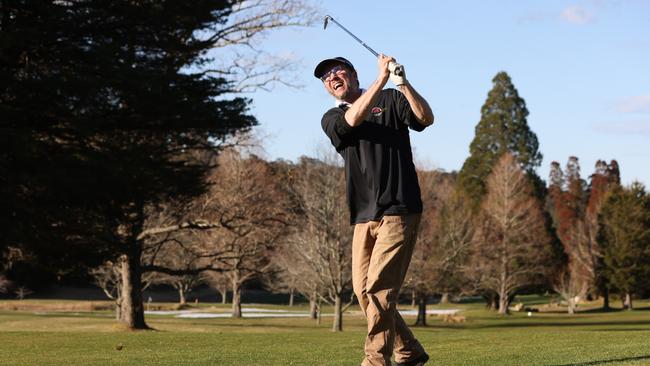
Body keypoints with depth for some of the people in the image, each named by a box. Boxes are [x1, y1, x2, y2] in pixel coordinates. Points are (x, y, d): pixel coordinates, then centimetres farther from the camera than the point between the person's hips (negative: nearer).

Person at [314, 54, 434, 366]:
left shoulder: (391, 99, 9)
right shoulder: (331, 118, 15)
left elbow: (426, 118, -7)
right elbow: (353, 119, -8)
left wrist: (403, 83, -22)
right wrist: (381, 78, -16)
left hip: (399, 211, -5)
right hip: (363, 217, 5)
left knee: (379, 289, -12)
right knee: (363, 290, 4)